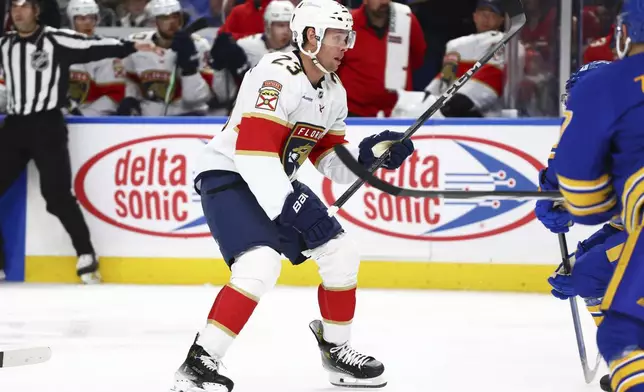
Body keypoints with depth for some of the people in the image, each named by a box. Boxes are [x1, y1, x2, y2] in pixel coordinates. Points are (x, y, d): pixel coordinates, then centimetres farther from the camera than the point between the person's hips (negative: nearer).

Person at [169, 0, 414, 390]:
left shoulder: (333, 91, 7)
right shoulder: (277, 76, -23)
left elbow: (329, 158, 13)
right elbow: (253, 149, -30)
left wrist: (369, 153, -6)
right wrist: (290, 208, -32)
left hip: (277, 182, 9)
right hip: (228, 175, -9)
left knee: (341, 254, 7)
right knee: (260, 264, -28)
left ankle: (336, 349, 26)